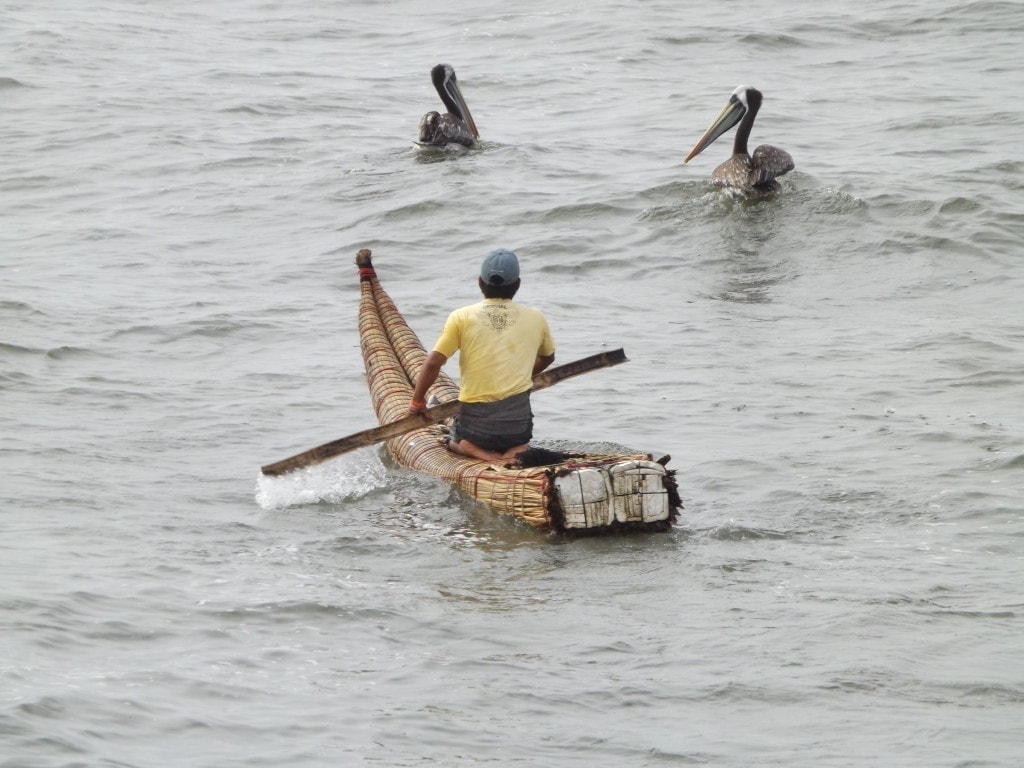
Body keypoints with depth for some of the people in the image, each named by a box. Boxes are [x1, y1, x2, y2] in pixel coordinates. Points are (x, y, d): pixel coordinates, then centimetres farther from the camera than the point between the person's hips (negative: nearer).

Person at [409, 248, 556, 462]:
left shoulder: (462, 317, -3)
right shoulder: (535, 318, 5)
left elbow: (433, 363, -8)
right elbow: (547, 358, 24)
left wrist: (417, 402, 7)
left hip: (475, 422, -1)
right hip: (519, 425, 1)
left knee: (453, 442, 31)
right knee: (517, 441, 33)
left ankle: (471, 449, -4)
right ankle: (515, 451, -3)